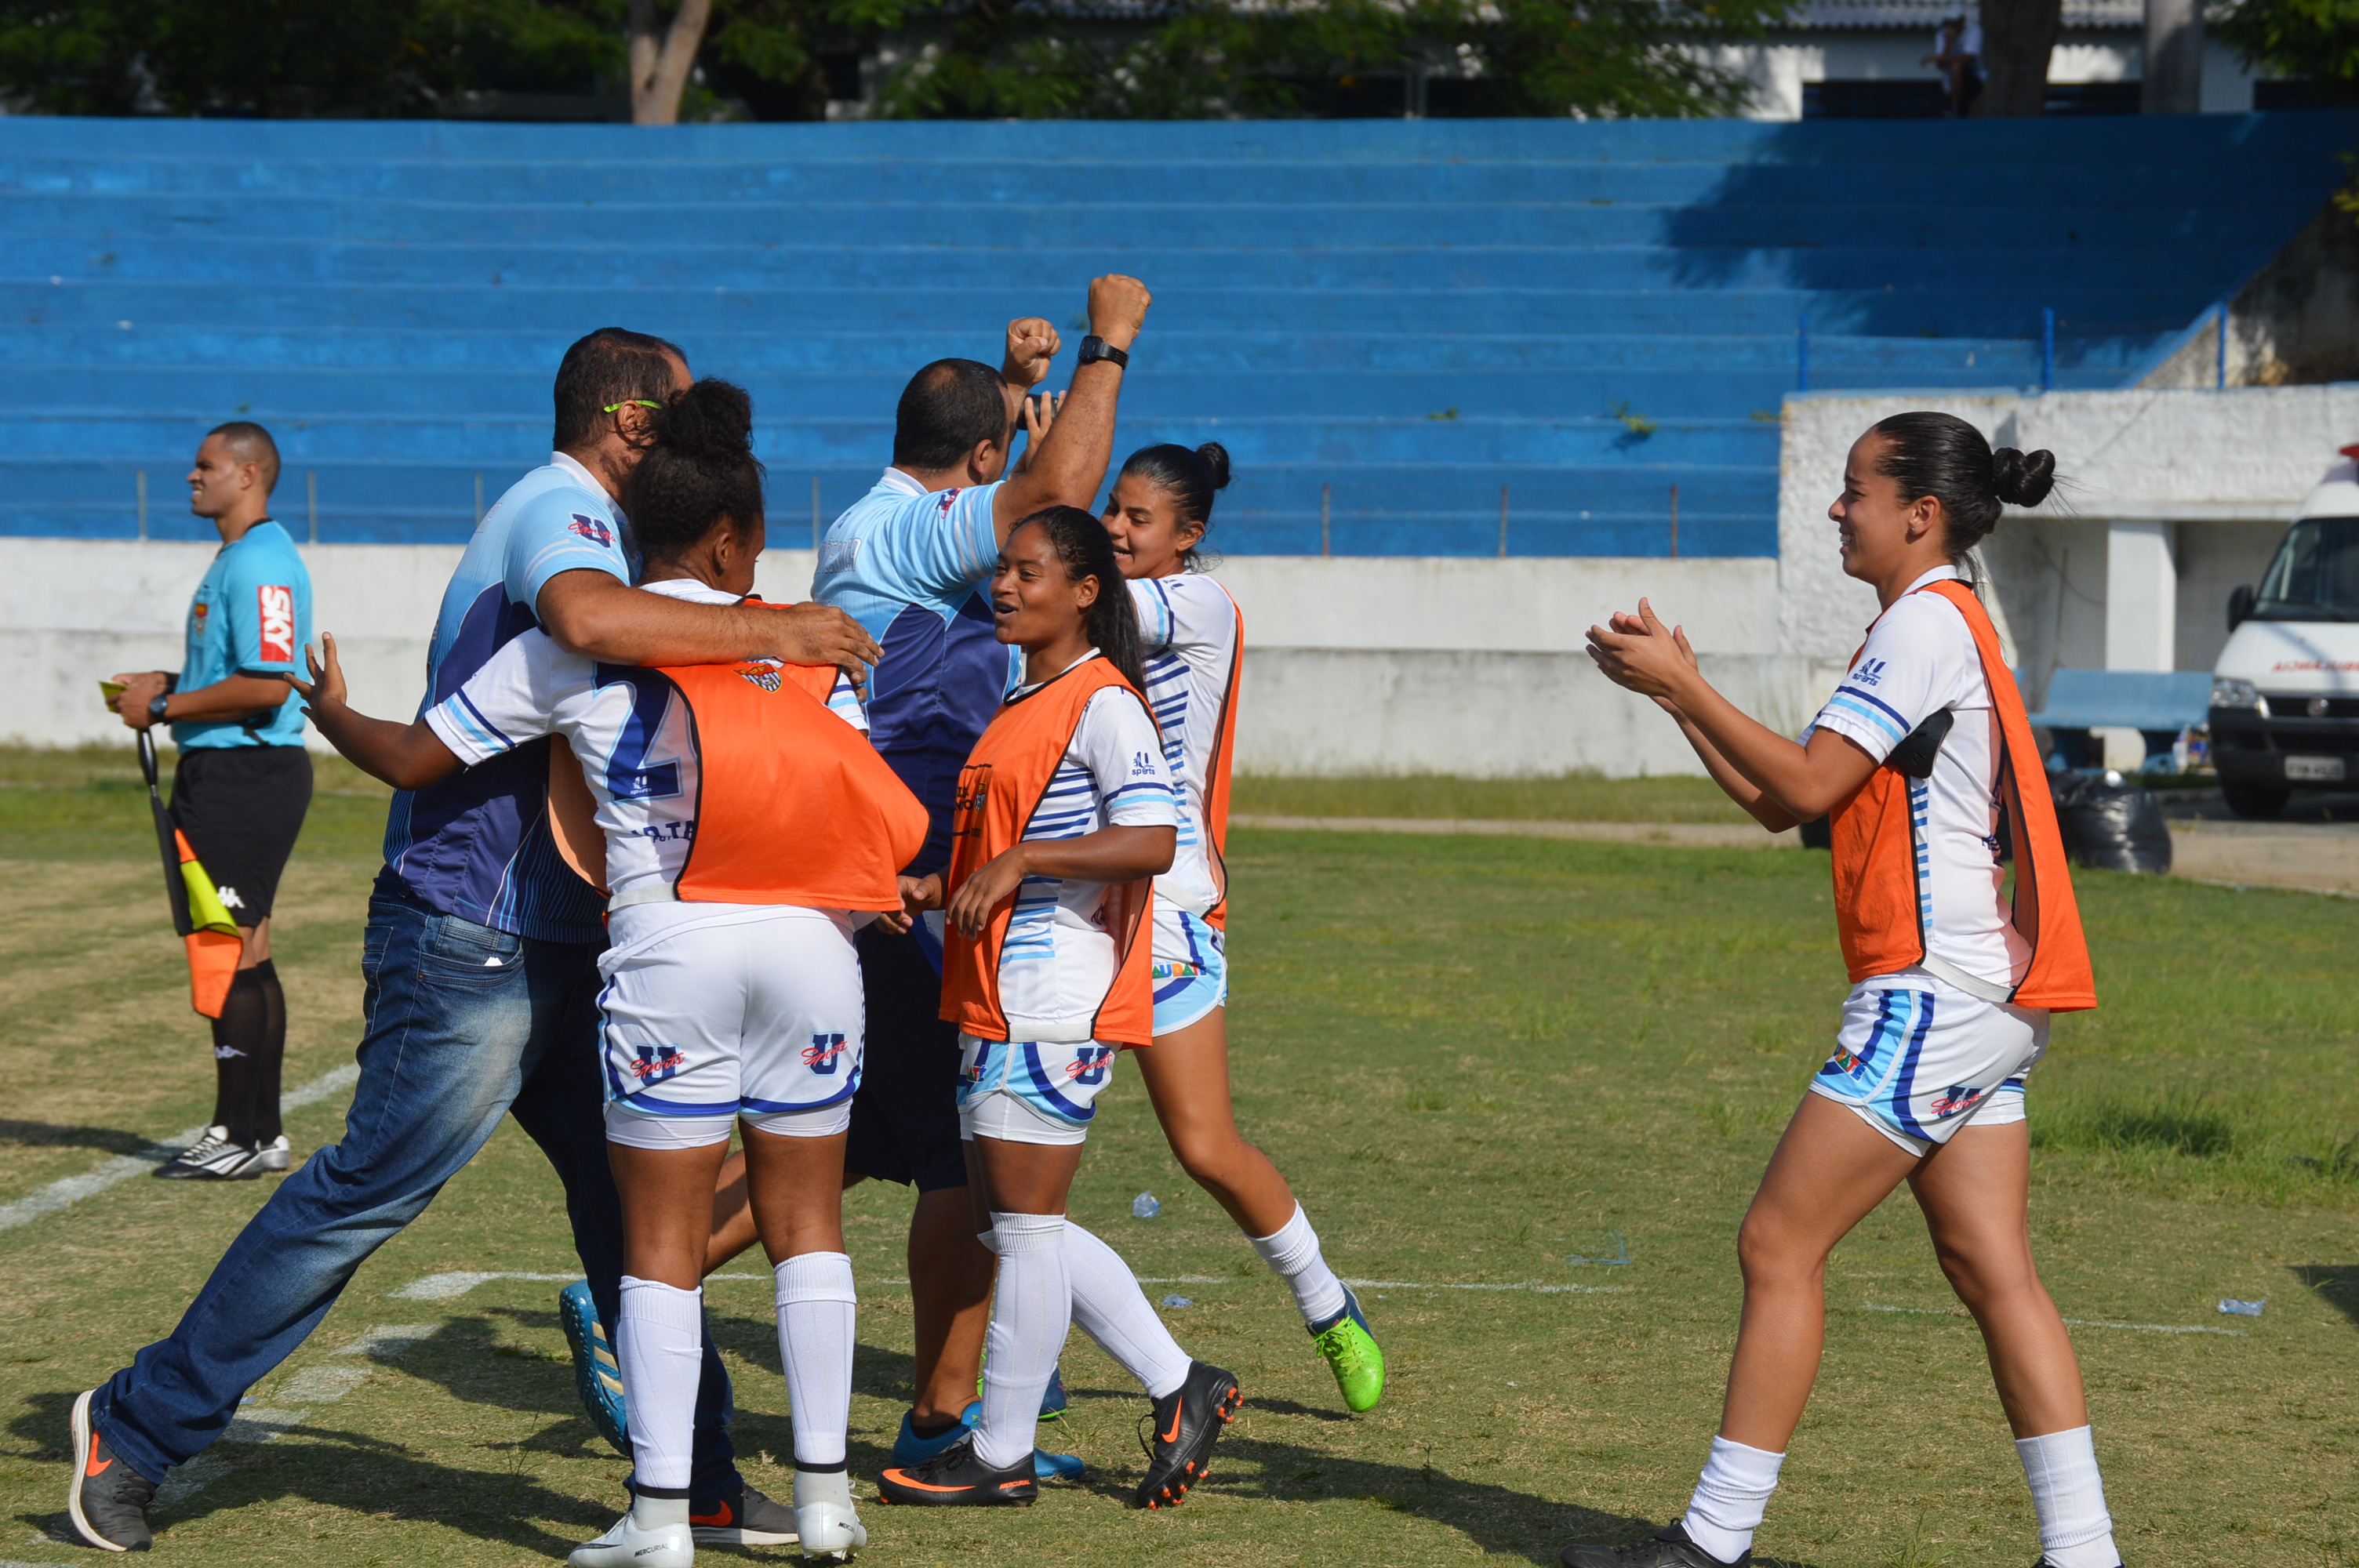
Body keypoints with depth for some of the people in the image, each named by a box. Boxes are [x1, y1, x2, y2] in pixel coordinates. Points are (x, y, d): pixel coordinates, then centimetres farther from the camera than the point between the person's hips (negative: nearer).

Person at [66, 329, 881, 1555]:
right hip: (470, 939, -10)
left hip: (549, 943, 10)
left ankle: (697, 1483, 13)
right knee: (366, 1190, -6)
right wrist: (766, 631, -29)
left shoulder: (575, 522, 20)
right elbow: (591, 621, -38)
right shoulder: (558, 510, -14)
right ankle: (136, 1427, 4)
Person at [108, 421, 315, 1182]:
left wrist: (165, 709, -16)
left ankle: (236, 1138, -4)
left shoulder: (261, 564, -16)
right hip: (226, 773, 11)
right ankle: (263, 1133, 18)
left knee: (232, 954, -8)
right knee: (247, 954, 13)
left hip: (245, 778, -11)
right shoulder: (238, 557, 18)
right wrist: (168, 683, 14)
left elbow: (266, 686, -24)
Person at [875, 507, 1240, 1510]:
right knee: (1007, 1224, 11)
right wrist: (942, 890, 12)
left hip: (1057, 1002, -10)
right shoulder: (1026, 707, 20)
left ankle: (1001, 1456, 4)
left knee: (1025, 1226, -4)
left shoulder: (1102, 703, -11)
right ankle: (1178, 1388, 17)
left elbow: (1151, 841, -21)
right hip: (998, 1002, 10)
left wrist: (1015, 863, -22)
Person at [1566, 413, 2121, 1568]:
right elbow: (1777, 802, 21)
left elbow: (1806, 784, -17)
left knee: (1780, 1245, -6)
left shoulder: (1927, 620, -11)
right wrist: (1678, 694, 13)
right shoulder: (1936, 625, 20)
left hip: (1933, 991, -10)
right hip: (1978, 997, 10)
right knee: (1991, 1273, 7)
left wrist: (1684, 687, -9)